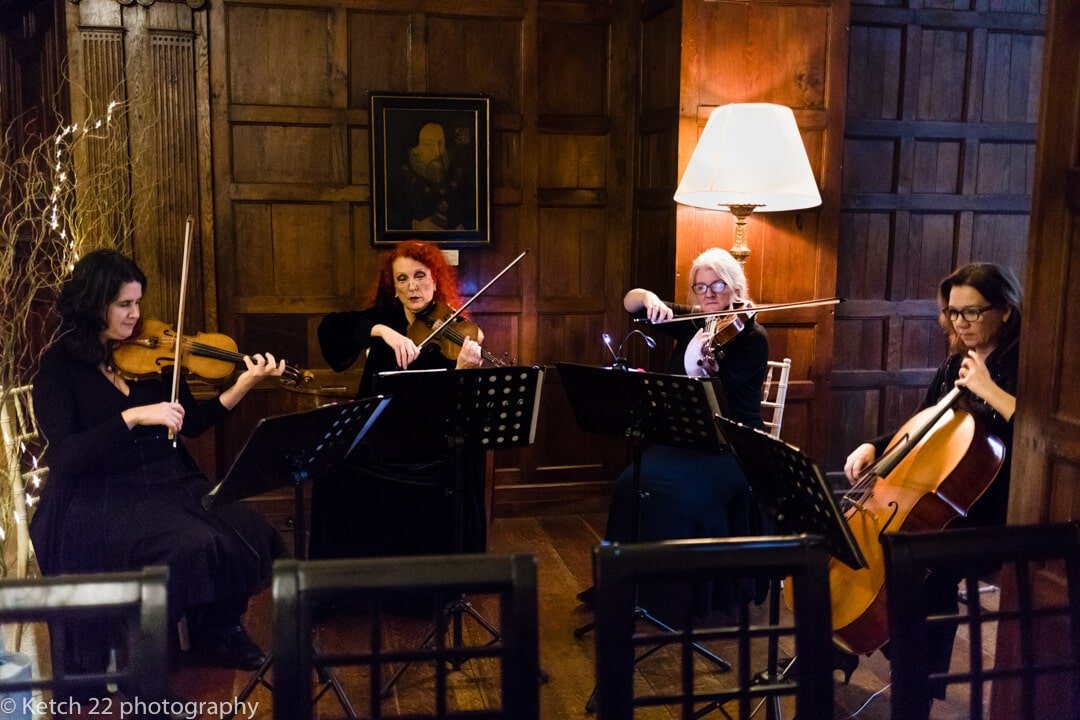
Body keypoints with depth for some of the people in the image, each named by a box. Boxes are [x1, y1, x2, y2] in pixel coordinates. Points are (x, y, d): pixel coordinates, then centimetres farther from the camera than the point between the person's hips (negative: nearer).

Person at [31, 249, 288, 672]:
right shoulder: (60, 366, -6)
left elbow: (191, 425, 8)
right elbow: (65, 456, -17)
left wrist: (243, 387, -5)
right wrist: (133, 416, -26)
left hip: (169, 481, 5)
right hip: (100, 498, -5)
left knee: (250, 534, -19)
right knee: (196, 547, -29)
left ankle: (219, 634, 6)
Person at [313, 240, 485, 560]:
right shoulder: (384, 316, 6)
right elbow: (330, 327, -12)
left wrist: (463, 370, -35)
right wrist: (382, 330, -27)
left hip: (430, 457, -3)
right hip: (376, 447, 3)